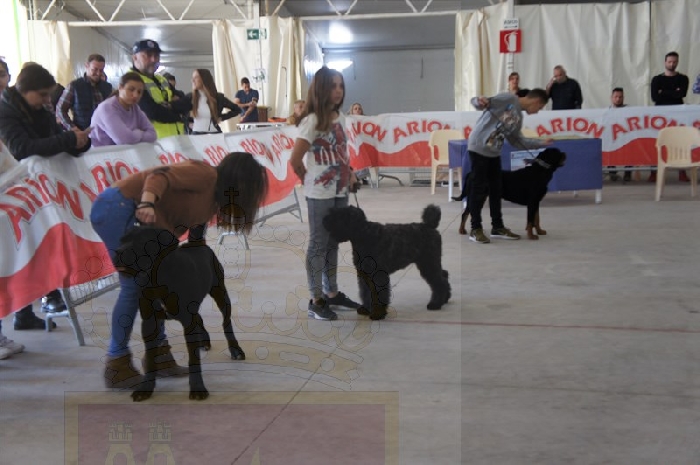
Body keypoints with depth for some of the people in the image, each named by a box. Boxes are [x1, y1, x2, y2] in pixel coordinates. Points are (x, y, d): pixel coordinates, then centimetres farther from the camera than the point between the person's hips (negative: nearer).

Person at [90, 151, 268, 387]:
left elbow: (178, 229, 8)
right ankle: (116, 365, -4)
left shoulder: (213, 201, 17)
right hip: (116, 206, -10)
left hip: (129, 215, 10)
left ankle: (157, 354, 14)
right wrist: (147, 203, -43)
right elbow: (160, 175, -26)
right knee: (135, 285, -11)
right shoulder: (206, 175, -11)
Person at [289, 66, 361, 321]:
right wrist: (311, 182, -3)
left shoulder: (340, 117, 7)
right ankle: (316, 300, 9)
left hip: (340, 191, 7)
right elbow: (295, 161, -17)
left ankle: (332, 293, 26)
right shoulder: (312, 121, -16)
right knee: (318, 245, 1)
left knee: (333, 243, 15)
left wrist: (349, 173, 5)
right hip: (320, 194, -7)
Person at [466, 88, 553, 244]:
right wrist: (480, 102, -39)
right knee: (479, 189, -5)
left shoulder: (519, 117, 16)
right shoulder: (508, 98, -9)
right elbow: (478, 102, -15)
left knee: (495, 189, 11)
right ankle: (476, 229, 3)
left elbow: (517, 141, 19)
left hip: (494, 153, 9)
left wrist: (541, 143, 18)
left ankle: (498, 227, 21)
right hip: (479, 148, -9)